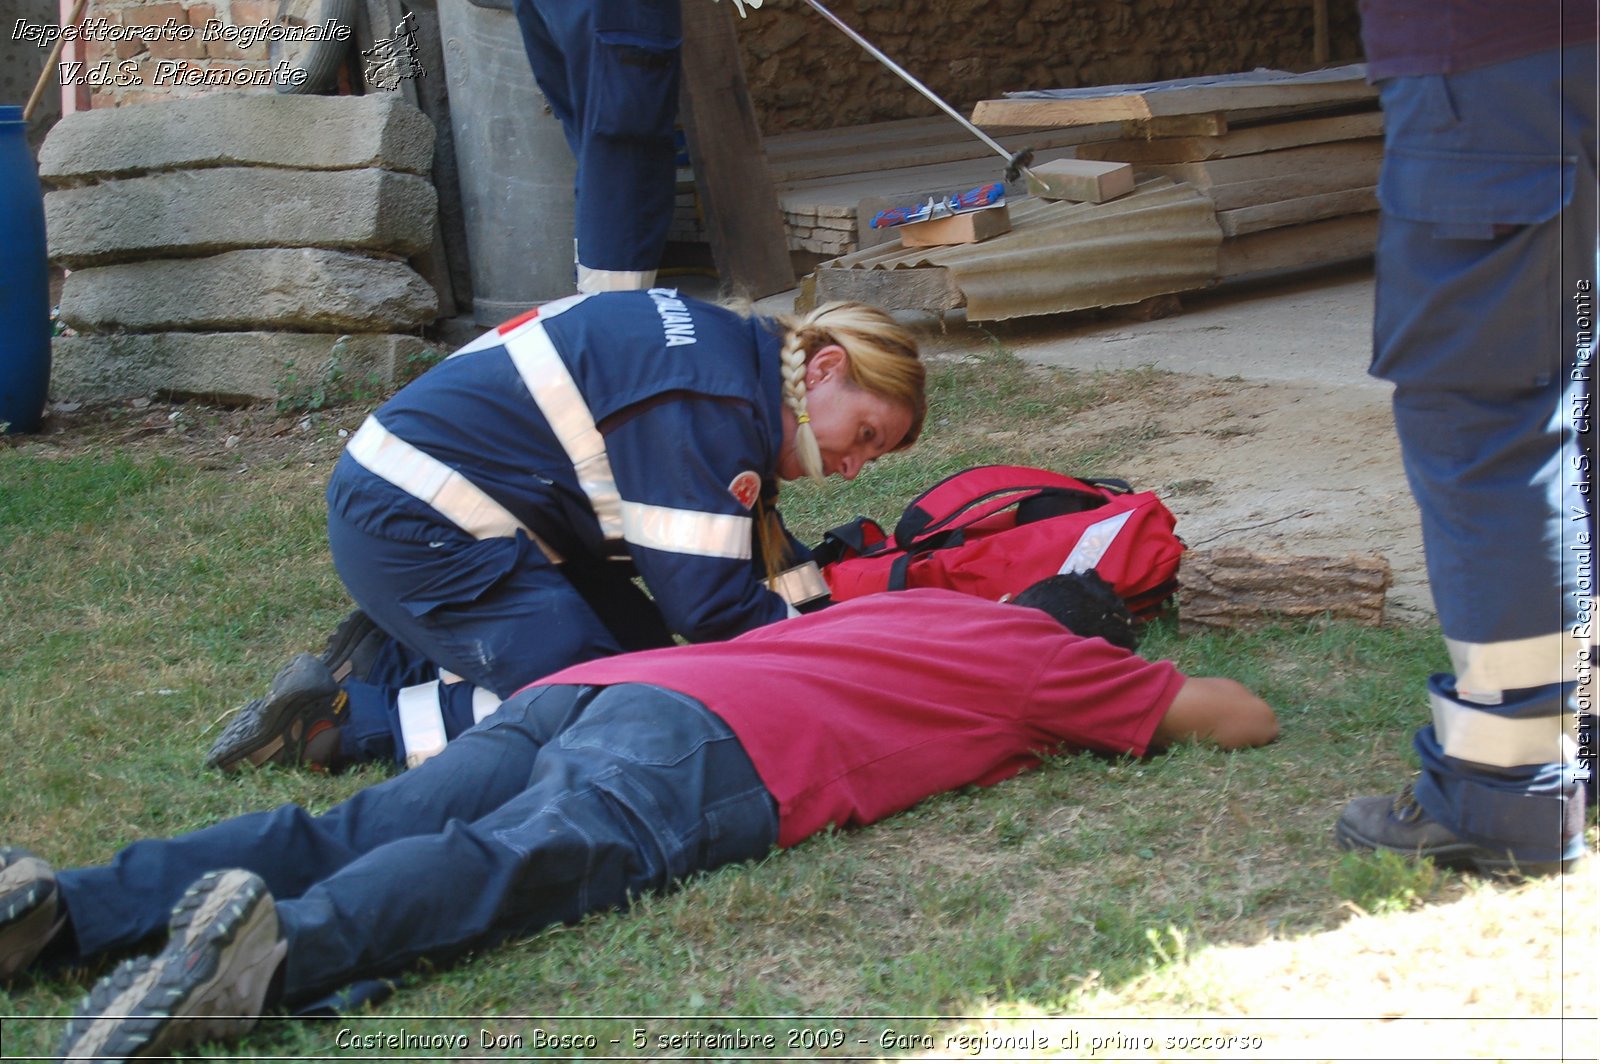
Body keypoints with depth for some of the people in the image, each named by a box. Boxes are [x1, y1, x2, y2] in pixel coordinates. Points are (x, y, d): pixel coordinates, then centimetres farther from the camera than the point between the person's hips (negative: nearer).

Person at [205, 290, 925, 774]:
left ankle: (389, 658, 13)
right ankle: (340, 719, -9)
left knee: (642, 650, 9)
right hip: (417, 527, -11)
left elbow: (756, 550, 20)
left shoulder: (719, 346, 12)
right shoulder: (707, 401, -21)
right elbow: (708, 603, -19)